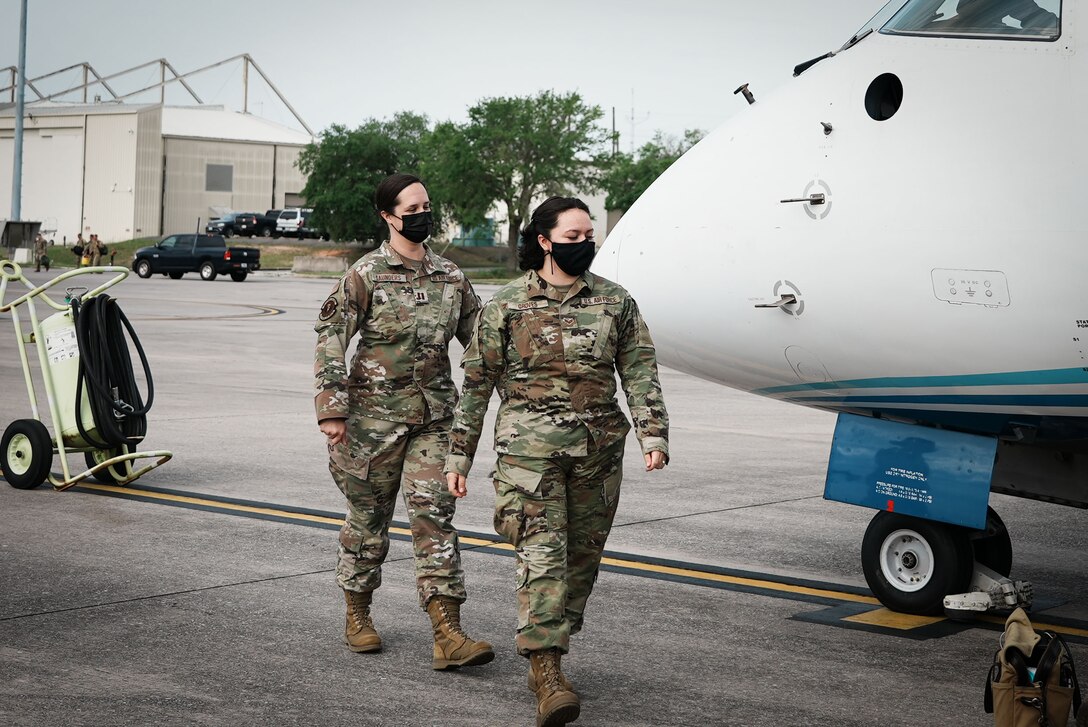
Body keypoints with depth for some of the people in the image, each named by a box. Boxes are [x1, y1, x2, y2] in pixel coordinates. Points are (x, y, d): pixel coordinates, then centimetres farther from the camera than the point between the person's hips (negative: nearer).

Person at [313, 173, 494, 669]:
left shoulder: (450, 277, 10)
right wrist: (332, 408, -16)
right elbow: (330, 339, -8)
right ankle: (357, 615, 27)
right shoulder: (366, 274, -4)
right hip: (375, 413, -3)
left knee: (435, 516, -5)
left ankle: (447, 634, -10)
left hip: (433, 416, 3)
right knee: (369, 517, 8)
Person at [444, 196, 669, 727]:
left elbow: (640, 374, 7)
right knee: (542, 553, -14)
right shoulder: (505, 306, 3)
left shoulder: (615, 302, 10)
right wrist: (459, 454, 6)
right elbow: (476, 383, 7)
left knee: (583, 557, 8)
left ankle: (547, 654, 23)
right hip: (529, 447, -3)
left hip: (598, 451, 4)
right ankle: (547, 671, -17)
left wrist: (653, 434, -7)